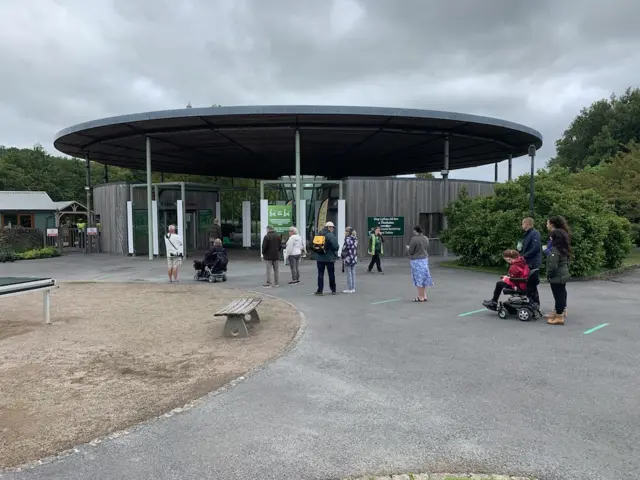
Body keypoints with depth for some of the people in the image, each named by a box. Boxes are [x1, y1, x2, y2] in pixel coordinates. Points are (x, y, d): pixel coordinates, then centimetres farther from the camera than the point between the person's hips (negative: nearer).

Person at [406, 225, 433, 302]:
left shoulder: (414, 239, -17)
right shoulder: (426, 238, 6)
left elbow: (411, 251, -14)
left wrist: (408, 248, 7)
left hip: (416, 260, -7)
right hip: (425, 259, 7)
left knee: (418, 278, -2)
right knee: (424, 277, 13)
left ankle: (421, 297, 2)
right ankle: (424, 296, 17)